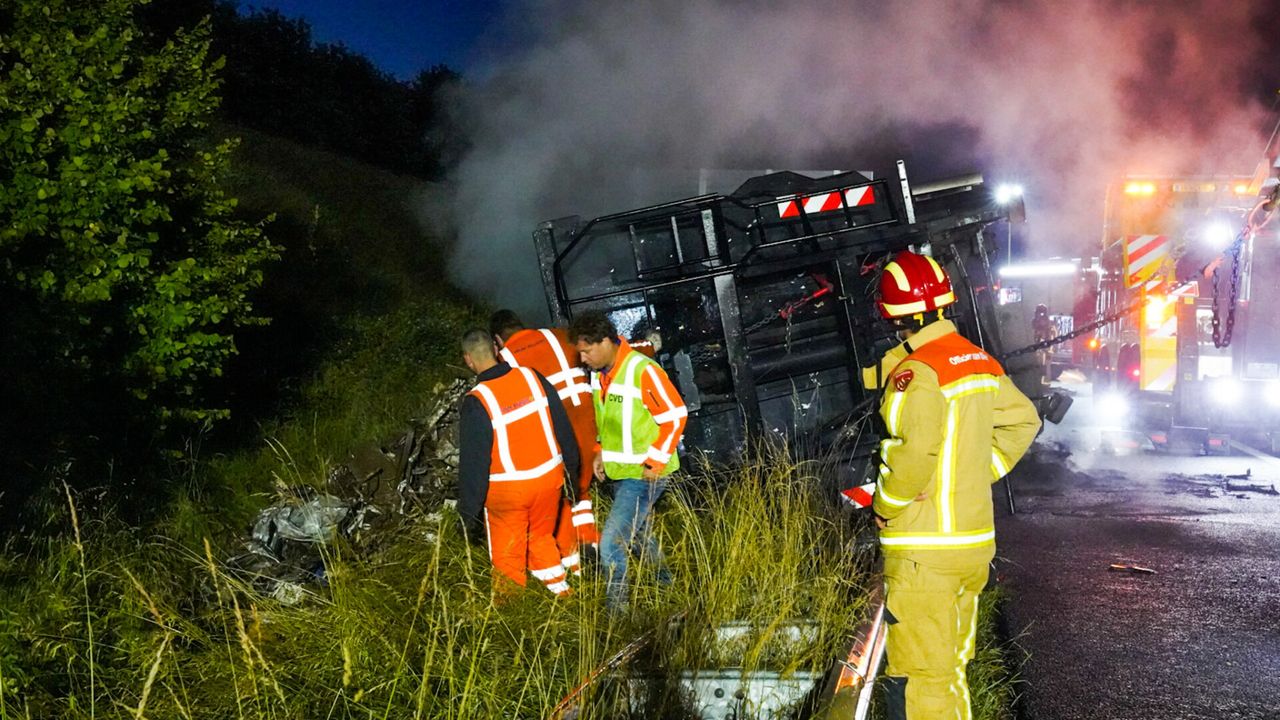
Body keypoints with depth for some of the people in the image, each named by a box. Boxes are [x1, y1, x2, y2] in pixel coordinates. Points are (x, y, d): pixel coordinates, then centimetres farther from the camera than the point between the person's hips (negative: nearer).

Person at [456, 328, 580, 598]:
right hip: (549, 478, 4)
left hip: (507, 491, -4)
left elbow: (473, 464, -15)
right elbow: (563, 429, 2)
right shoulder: (532, 378, -7)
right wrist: (571, 470, 16)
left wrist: (468, 514, -5)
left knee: (507, 555, 13)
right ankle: (561, 591, 34)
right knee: (542, 537, 26)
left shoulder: (476, 403, -19)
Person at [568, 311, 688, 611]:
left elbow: (675, 415, -18)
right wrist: (602, 451, 9)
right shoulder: (599, 373, 5)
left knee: (611, 543, -13)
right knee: (638, 535, 22)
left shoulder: (643, 372, -21)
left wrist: (656, 462, -17)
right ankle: (669, 583, 42)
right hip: (618, 471, 9)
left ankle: (617, 608, 1)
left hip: (645, 474, -9)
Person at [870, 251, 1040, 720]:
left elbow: (917, 449, -29)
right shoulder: (979, 361, 8)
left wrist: (884, 507, -13)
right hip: (975, 540, 9)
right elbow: (1023, 420, 18)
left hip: (924, 550, -8)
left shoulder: (916, 371, -18)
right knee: (952, 666, 21)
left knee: (918, 678, -2)